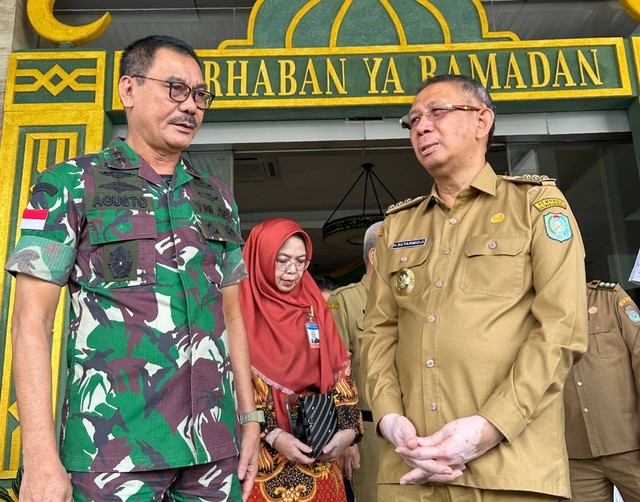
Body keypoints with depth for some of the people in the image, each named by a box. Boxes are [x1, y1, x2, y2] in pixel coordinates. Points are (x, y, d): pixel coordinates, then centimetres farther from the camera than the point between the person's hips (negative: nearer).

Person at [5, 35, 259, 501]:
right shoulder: (69, 185, -1)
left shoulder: (218, 198, 11)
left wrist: (249, 418, 10)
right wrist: (41, 459, -12)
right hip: (114, 448, -4)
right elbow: (31, 322, -6)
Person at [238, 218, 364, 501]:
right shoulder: (239, 311, -5)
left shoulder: (314, 308, 8)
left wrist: (349, 428, -8)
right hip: (261, 451, -4)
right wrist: (272, 435, -17)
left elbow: (340, 371, 5)